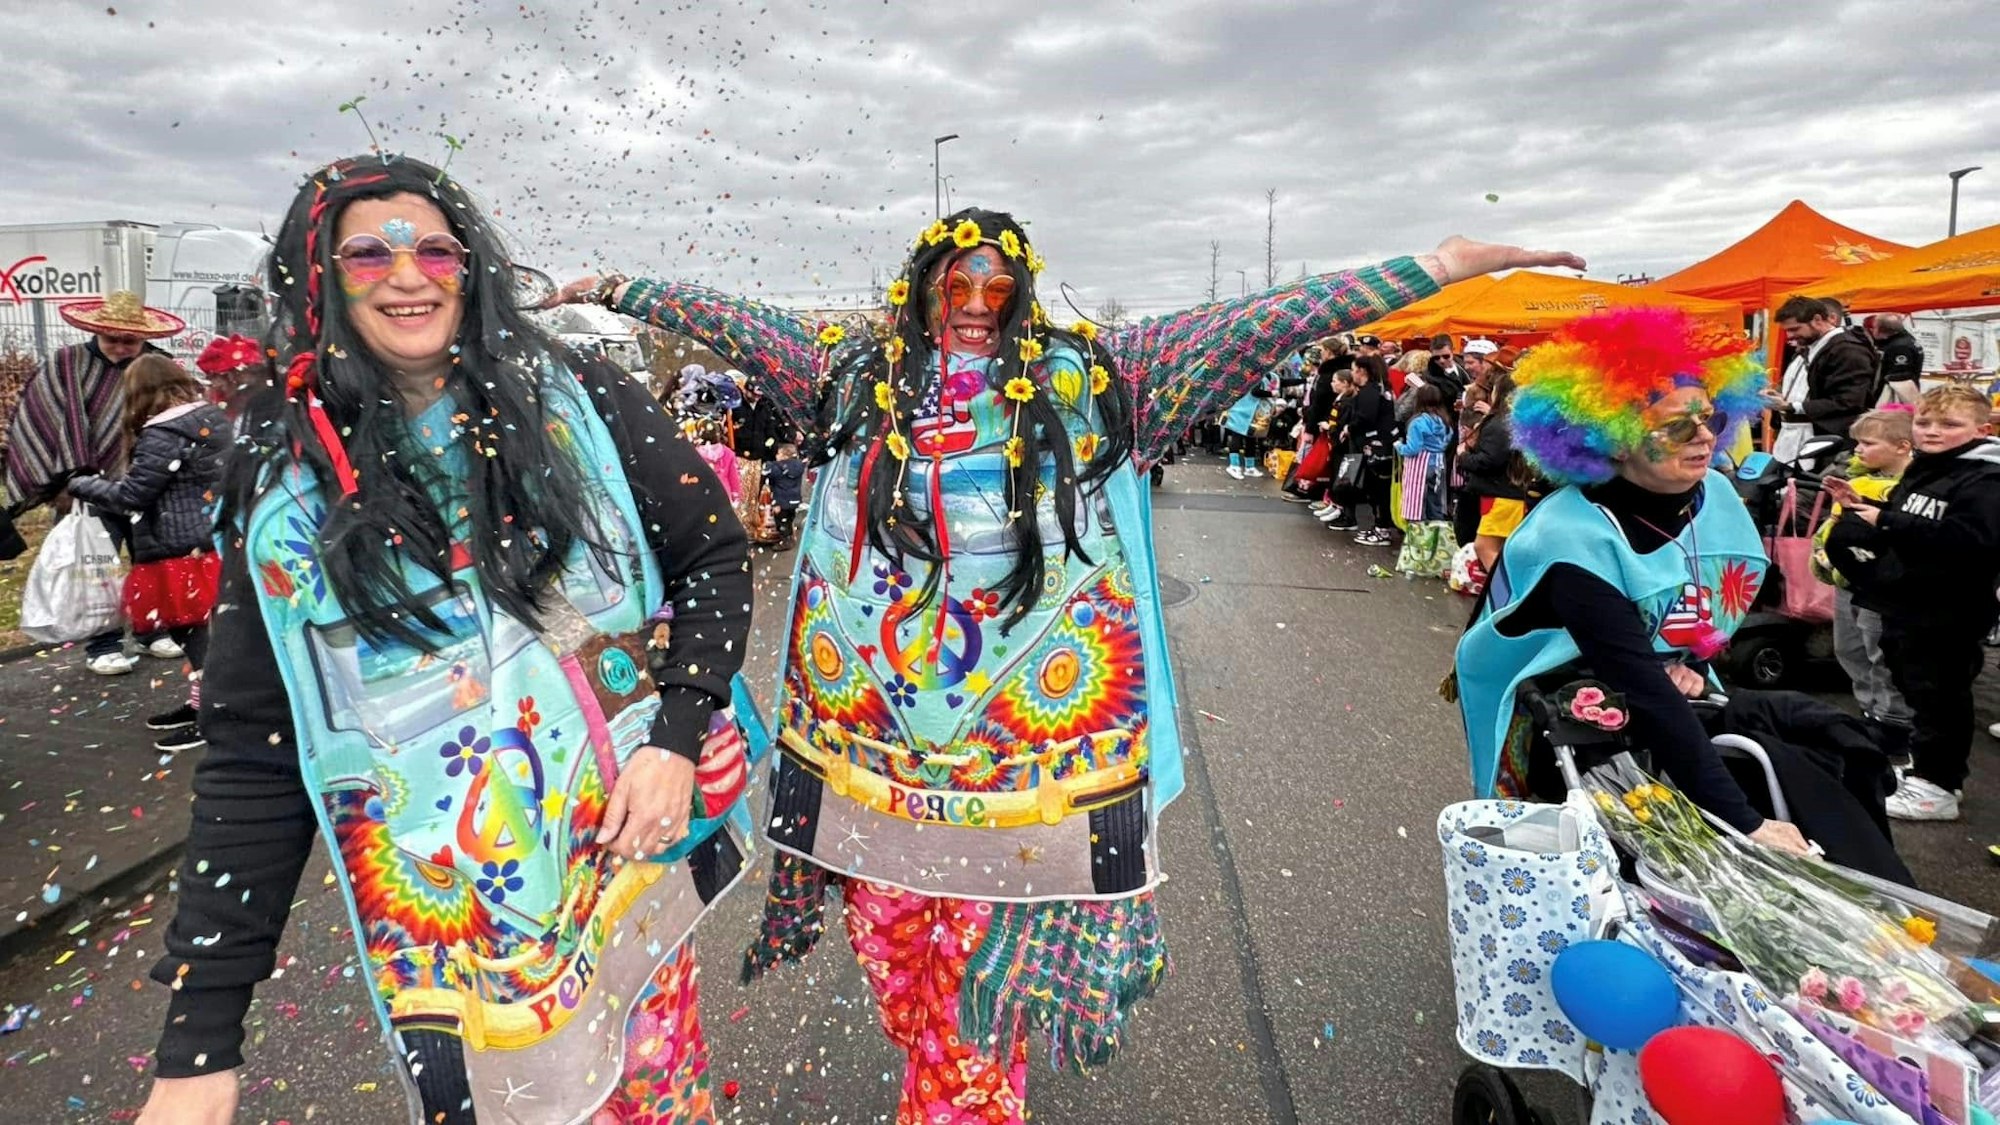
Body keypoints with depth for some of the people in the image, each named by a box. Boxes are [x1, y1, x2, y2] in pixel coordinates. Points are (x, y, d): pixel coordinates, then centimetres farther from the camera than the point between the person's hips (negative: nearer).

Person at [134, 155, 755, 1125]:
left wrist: (676, 740, -14)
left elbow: (713, 558, 0)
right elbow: (254, 759, -1)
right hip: (446, 919, 1)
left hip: (632, 846, 0)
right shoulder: (286, 484, -3)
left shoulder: (581, 401, -6)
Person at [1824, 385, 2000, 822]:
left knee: (1938, 695, 0)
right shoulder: (1921, 471, 13)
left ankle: (1938, 786, 11)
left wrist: (1887, 521, -32)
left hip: (1947, 615, -9)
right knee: (1912, 685, 20)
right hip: (1905, 605, 9)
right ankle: (1925, 765, 36)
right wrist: (1862, 506, 11)